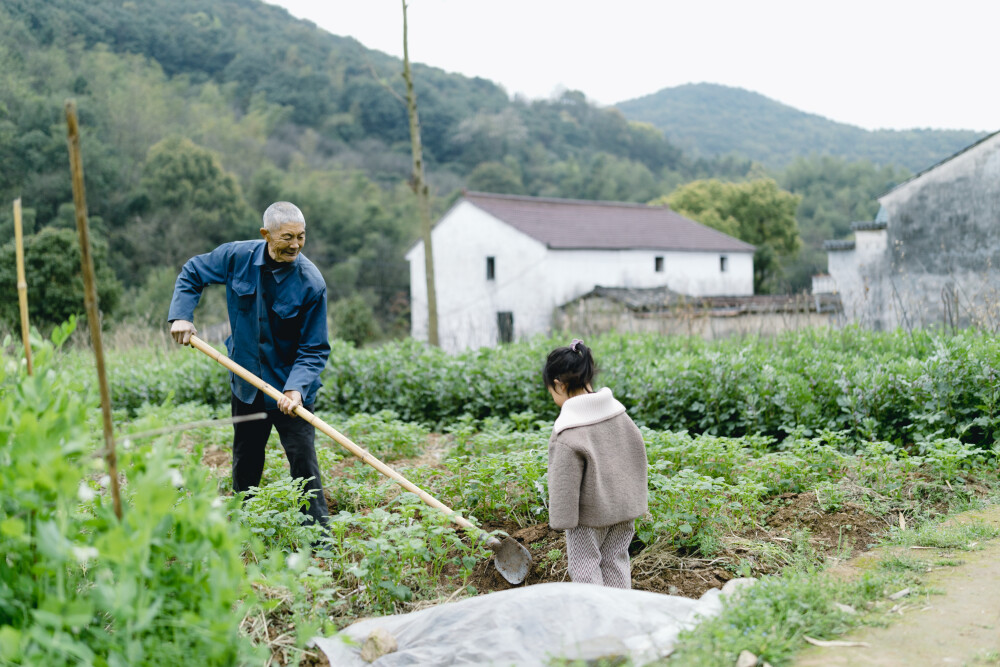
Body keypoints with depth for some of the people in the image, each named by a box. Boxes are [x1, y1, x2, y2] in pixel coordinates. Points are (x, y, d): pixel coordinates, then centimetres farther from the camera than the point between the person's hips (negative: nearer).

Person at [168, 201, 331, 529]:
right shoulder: (237, 256, -10)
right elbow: (192, 273, 8)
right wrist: (181, 315, -7)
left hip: (290, 386, -4)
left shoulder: (311, 283, -19)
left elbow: (314, 349, -16)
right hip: (246, 382, 4)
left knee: (303, 460, -10)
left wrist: (296, 389, -31)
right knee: (245, 462, 17)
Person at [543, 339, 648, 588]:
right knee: (616, 559, 18)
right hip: (624, 504, 7)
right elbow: (638, 452, 10)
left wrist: (561, 519, -9)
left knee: (584, 563, 8)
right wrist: (637, 500, 20)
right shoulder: (618, 411, 0)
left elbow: (565, 483, -20)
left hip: (590, 513, -7)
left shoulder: (568, 433, -23)